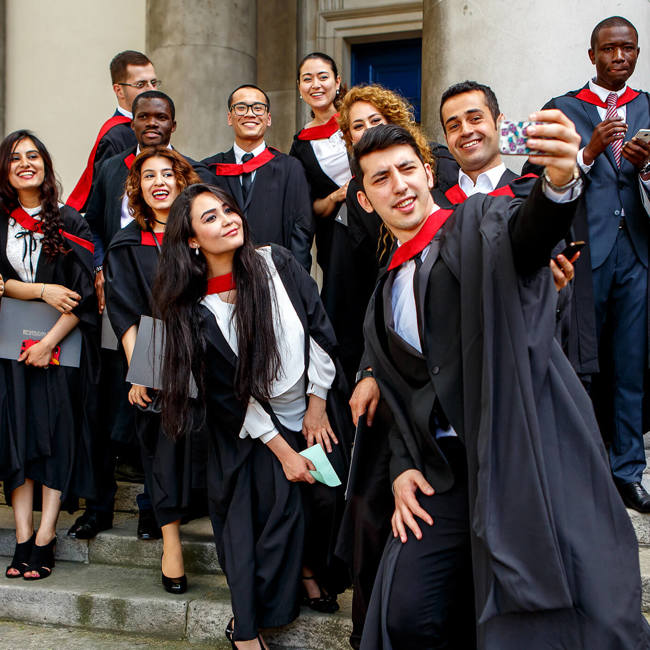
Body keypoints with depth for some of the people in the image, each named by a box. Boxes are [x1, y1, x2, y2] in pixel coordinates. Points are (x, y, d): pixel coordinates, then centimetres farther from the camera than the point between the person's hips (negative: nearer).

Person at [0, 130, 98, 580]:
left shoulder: (69, 223, 2)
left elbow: (84, 294, -4)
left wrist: (50, 341, -13)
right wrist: (42, 291, -15)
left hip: (61, 347, -2)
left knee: (56, 435, -4)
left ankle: (45, 538, 1)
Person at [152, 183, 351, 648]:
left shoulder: (277, 264, -10)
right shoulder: (195, 310, -13)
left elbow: (320, 330, -5)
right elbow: (230, 395, -10)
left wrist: (317, 405, -4)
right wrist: (282, 451, -12)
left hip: (314, 411, 2)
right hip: (254, 429, -2)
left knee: (326, 497, 1)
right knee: (279, 508, -9)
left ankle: (309, 565, 35)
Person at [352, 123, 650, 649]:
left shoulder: (482, 222, 2)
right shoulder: (386, 296, 21)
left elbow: (531, 229, -23)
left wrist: (560, 179, -45)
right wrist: (403, 468, 7)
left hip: (531, 453, -6)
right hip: (448, 472, 6)